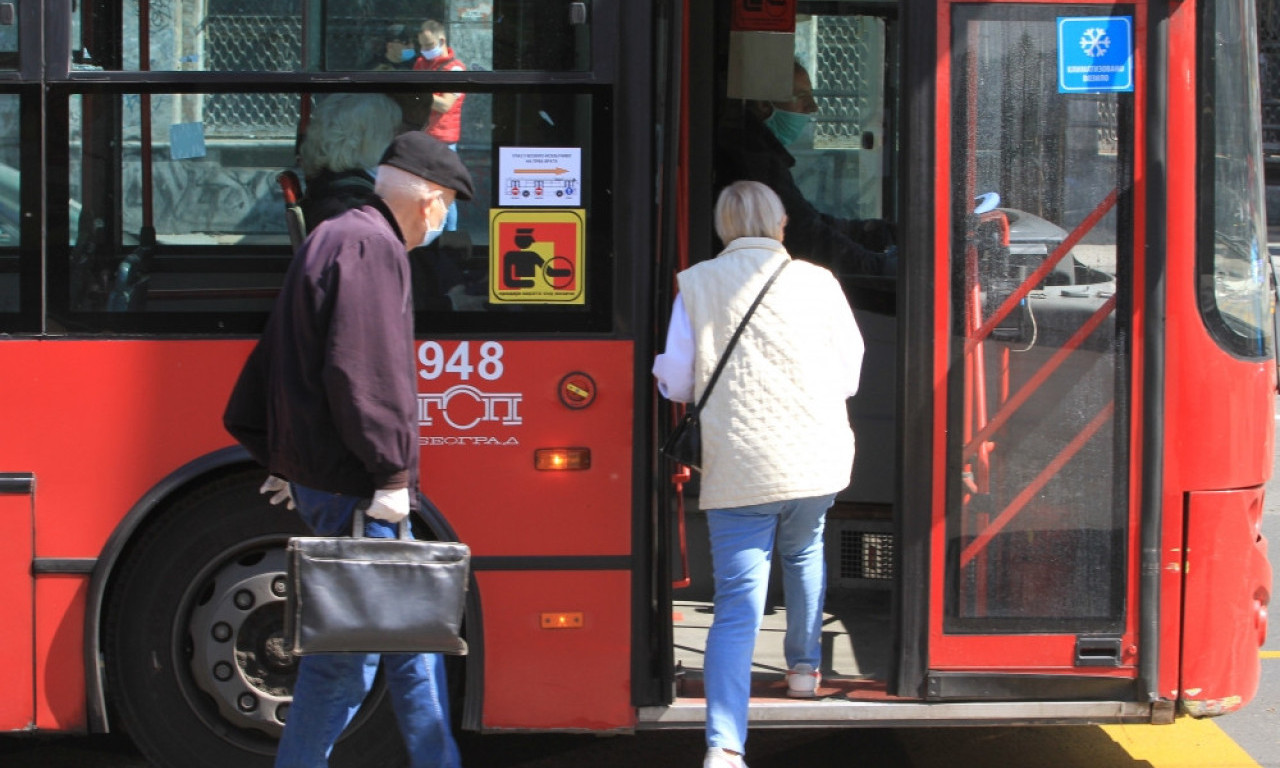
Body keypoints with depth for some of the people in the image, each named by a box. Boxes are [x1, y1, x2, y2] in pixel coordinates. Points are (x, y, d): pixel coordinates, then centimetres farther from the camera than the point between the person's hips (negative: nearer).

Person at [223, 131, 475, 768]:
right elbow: (363, 373, -25)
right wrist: (391, 471, -21)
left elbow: (272, 362, 22)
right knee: (350, 645, -5)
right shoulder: (371, 247, -15)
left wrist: (280, 459, 24)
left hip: (314, 469, 11)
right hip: (349, 483, -11)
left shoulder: (330, 238, 18)